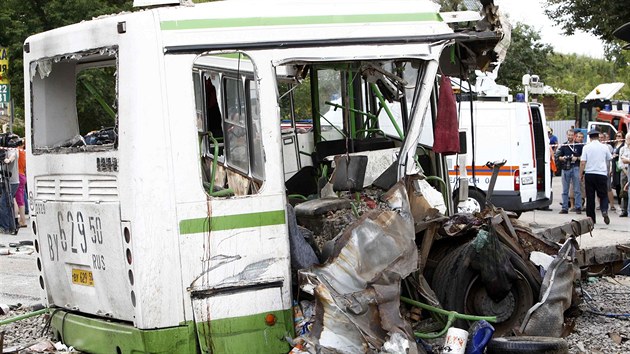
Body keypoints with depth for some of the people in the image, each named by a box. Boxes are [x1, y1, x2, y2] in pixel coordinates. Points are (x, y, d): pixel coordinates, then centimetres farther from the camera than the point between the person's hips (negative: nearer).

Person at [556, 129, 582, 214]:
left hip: (575, 168, -3)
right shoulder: (563, 146, 10)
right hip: (565, 168, 3)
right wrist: (562, 158, -9)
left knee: (577, 190, -3)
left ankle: (578, 207, -1)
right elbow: (558, 156, 11)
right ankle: (565, 208, 10)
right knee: (565, 190, 6)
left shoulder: (578, 146, 4)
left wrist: (577, 158, -13)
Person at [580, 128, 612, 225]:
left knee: (590, 197, 5)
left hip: (589, 174, 0)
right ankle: (604, 211, -19)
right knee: (603, 195, 8)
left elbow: (582, 163, -6)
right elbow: (610, 159, 18)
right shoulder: (604, 147, 2)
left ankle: (591, 218, 6)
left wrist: (581, 174, 5)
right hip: (602, 174, 0)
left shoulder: (586, 147, -2)